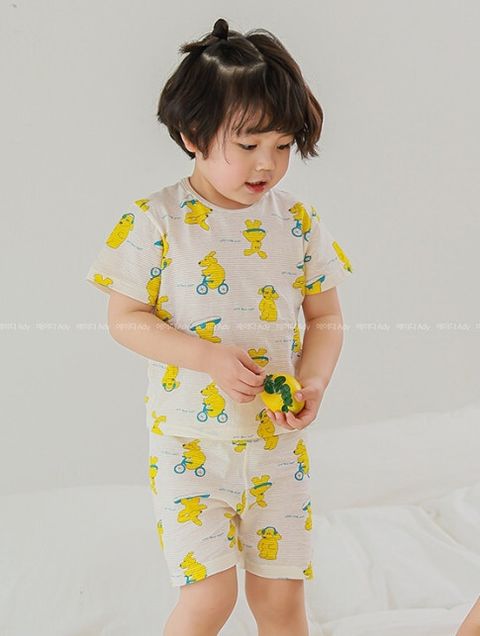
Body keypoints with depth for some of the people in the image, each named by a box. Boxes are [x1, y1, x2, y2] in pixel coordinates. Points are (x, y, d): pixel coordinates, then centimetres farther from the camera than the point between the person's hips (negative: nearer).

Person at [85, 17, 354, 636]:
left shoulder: (300, 221, 0)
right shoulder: (156, 220, -9)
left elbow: (326, 317, 7)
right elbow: (125, 318, -7)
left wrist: (314, 382, -11)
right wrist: (209, 357, -20)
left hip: (279, 441, 3)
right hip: (190, 442, -3)